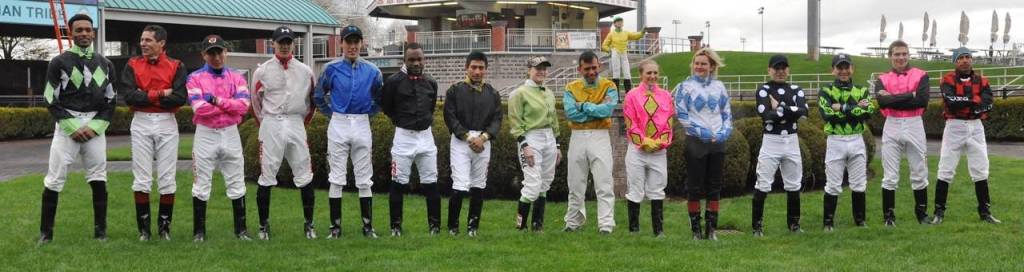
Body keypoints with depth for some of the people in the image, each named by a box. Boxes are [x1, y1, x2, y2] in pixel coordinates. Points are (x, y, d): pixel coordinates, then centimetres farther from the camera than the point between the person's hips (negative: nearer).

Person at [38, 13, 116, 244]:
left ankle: (100, 231, 11)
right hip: (66, 124, -3)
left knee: (99, 179, 3)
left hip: (95, 126, 3)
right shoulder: (59, 62, 0)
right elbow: (51, 100, -3)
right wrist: (72, 127, -11)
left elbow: (111, 101, 8)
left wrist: (95, 127, -5)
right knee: (54, 179, -4)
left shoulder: (105, 64, 9)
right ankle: (45, 232, 4)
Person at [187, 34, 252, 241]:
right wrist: (229, 107, -10)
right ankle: (199, 231, 11)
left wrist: (218, 101, -15)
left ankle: (241, 230, 14)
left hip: (230, 134, 2)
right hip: (205, 135, -2)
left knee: (236, 183, 6)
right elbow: (199, 108, -16)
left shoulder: (236, 77, 6)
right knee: (201, 185, 3)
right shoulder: (195, 78, -1)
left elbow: (243, 105, -9)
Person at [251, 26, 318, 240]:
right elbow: (256, 102, 8)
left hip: (296, 125, 2)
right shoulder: (262, 71, 3)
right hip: (271, 126, -2)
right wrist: (266, 125, 8)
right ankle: (264, 225, 9)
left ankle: (309, 224, 9)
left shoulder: (305, 71, 8)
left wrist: (302, 123, 12)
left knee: (304, 176, 1)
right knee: (266, 176, 0)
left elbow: (312, 101, 15)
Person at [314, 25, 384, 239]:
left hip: (362, 125, 1)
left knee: (364, 179, 5)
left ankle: (368, 226, 11)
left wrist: (369, 112, 7)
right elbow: (318, 96, 9)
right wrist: (332, 114, 5)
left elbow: (380, 98, 16)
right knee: (336, 178, 1)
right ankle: (335, 227, 7)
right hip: (338, 125, -1)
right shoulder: (331, 69, 0)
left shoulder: (372, 71, 4)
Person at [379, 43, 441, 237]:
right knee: (398, 184, 2)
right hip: (403, 136, -3)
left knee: (431, 183, 5)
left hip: (426, 136, 4)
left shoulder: (431, 83, 5)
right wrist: (402, 121, 8)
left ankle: (434, 226, 13)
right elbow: (386, 108, 2)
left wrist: (425, 121, 12)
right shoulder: (394, 82, -9)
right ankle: (396, 226, 12)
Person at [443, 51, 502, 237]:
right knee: (460, 186, -10)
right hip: (460, 141, -3)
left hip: (483, 142, 3)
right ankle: (452, 225, 5)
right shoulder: (455, 90, 2)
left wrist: (483, 137, -12)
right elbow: (450, 117, -4)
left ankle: (473, 226, 16)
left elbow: (497, 120, 5)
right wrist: (468, 137, -12)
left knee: (478, 186, 6)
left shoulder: (493, 94, 11)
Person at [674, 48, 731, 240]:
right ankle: (696, 229, 7)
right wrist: (702, 132, -13)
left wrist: (724, 132, -3)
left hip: (718, 143, 4)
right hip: (696, 142, -4)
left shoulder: (719, 86, 12)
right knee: (695, 187, -1)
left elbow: (727, 113, 15)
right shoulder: (685, 86, 0)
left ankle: (711, 228, 14)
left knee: (715, 187, 6)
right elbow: (681, 114, -6)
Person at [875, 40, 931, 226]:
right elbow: (882, 102, -13)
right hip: (892, 127, 0)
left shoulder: (921, 76, 4)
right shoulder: (883, 80, 6)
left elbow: (923, 100, -13)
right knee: (890, 176, 2)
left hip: (915, 126, 0)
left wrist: (894, 99, -11)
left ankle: (922, 213, 21)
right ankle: (888, 216, 9)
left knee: (919, 174, 8)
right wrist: (910, 95, -13)